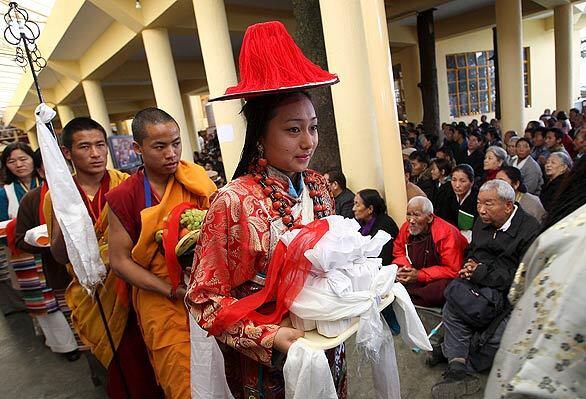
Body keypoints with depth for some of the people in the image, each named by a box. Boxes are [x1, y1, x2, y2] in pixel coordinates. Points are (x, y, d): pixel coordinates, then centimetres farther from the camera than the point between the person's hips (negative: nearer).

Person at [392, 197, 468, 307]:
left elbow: (452, 270, -22)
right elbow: (398, 253, 11)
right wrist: (403, 268, -11)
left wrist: (420, 275, -25)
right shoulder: (406, 227, -4)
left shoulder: (447, 233, -21)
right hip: (413, 275, 4)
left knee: (442, 288, -37)